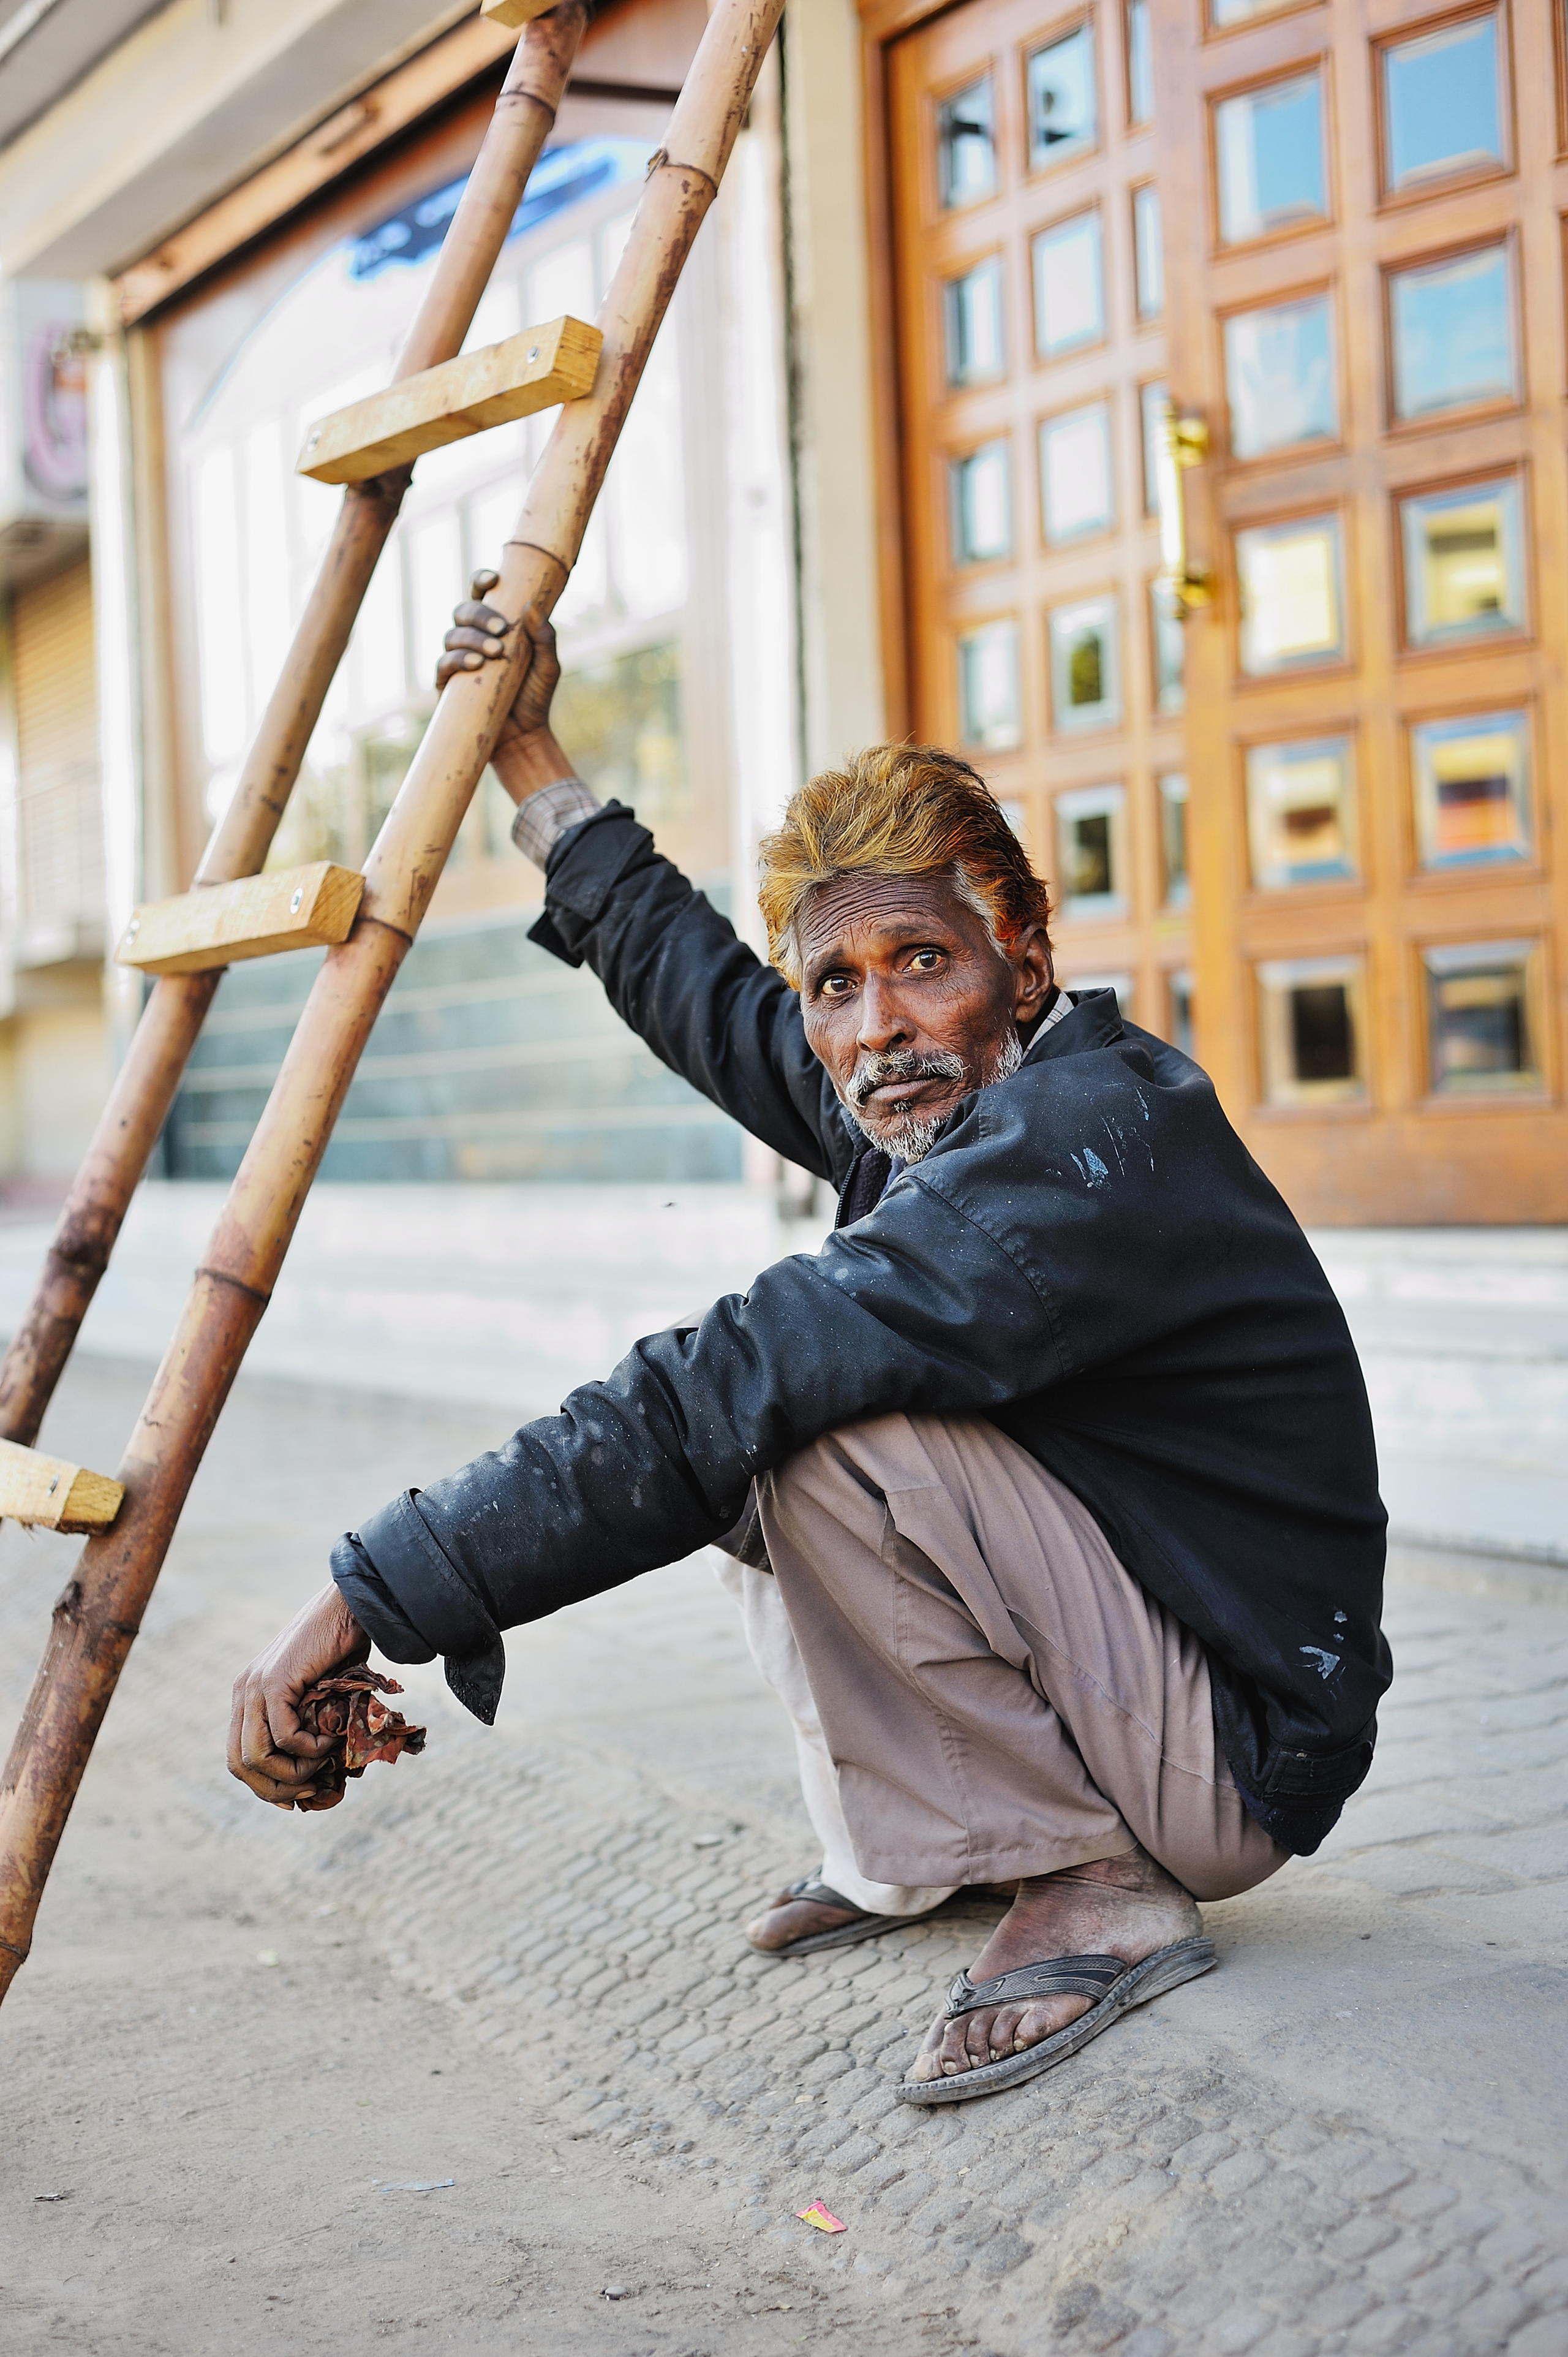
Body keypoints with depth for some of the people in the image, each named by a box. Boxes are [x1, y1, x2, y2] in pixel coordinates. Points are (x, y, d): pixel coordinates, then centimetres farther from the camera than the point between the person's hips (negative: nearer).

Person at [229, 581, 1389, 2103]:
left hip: (1244, 1744, -10)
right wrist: (532, 761, 24)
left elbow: (708, 1401, -33)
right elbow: (706, 998, 21)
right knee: (760, 1428, 12)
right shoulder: (952, 1107, 4)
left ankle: (1091, 1896, -13)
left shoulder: (1083, 1150, -26)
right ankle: (930, 1847, 16)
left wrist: (370, 1596, -33)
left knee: (811, 1434, -27)